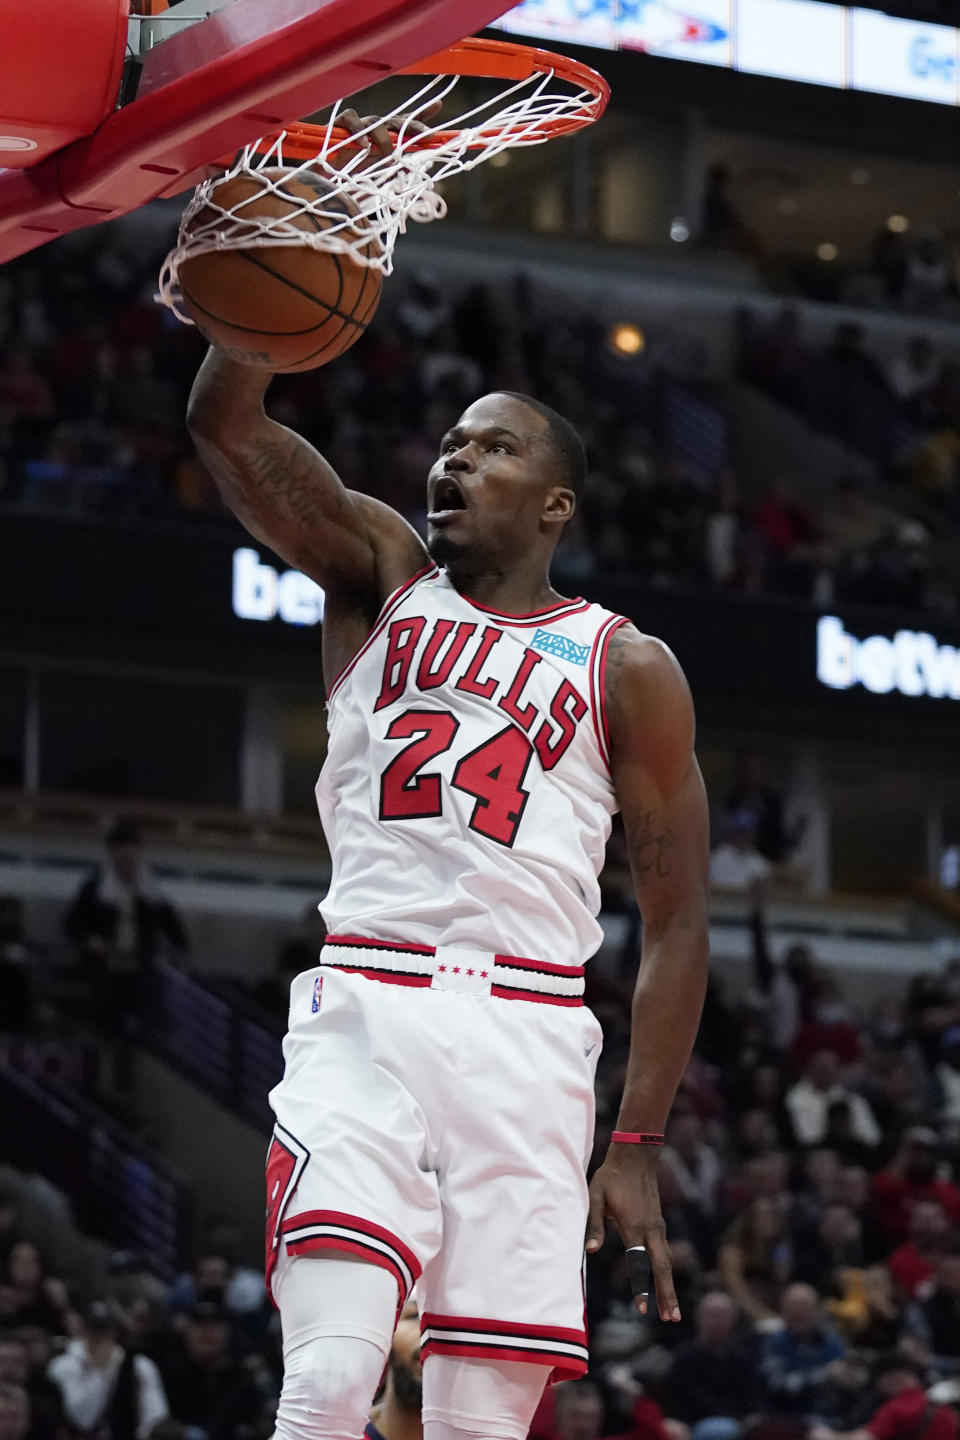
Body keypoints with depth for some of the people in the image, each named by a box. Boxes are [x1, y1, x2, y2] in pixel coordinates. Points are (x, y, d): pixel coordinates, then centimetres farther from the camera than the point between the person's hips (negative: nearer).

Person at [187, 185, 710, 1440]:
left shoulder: (629, 669, 10)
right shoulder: (379, 575, 14)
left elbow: (676, 925, 9)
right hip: (361, 1015, 0)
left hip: (527, 1036, 0)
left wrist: (638, 1149, 1)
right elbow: (227, 426, -3)